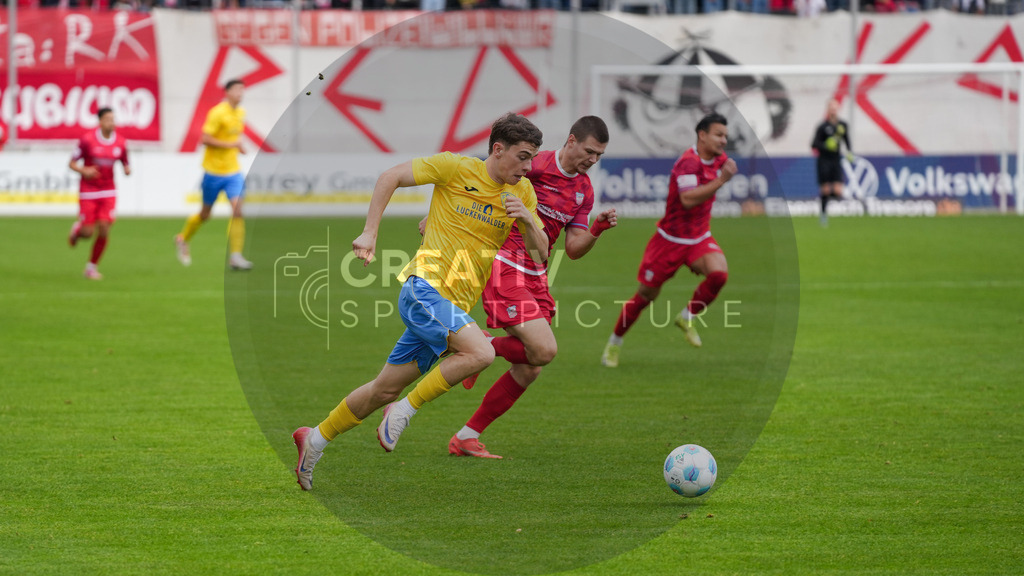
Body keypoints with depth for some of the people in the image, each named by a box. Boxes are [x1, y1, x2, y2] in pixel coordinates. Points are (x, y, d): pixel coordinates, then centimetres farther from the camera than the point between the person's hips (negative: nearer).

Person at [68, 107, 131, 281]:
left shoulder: (120, 142, -1)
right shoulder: (87, 139, -11)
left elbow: (125, 163, 12)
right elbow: (72, 163, -5)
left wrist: (127, 169, -13)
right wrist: (84, 171, -25)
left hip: (108, 191, 3)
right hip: (88, 191, -3)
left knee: (104, 230, -9)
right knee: (88, 232, -5)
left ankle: (92, 267, 8)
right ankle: (77, 229, 35)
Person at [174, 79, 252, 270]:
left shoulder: (241, 113, 8)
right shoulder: (217, 113, -15)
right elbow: (205, 138, -20)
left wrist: (239, 146, 9)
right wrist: (230, 144, -23)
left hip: (233, 171, 5)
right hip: (214, 170, -5)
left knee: (237, 210, -12)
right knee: (205, 214, 8)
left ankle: (235, 256, -11)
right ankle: (182, 239, 36)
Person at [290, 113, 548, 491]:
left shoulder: (523, 192, 10)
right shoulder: (456, 168, -6)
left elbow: (539, 256, 10)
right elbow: (390, 177, 1)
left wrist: (528, 219, -10)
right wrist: (370, 232, -6)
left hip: (455, 305, 6)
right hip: (425, 286, -6)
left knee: (386, 390, 10)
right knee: (481, 352, -28)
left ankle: (316, 439, 25)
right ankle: (406, 410, -14)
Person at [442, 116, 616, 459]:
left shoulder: (584, 190, 10)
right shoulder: (536, 166, -13)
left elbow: (573, 249, 9)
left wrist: (597, 229, -9)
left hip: (534, 276, 8)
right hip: (502, 267, -8)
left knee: (529, 370, 5)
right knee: (544, 350, -22)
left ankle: (466, 438, 14)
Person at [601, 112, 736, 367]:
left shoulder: (718, 159, 3)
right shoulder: (689, 162, -24)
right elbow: (688, 199, -40)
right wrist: (720, 181, -42)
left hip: (699, 239, 6)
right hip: (671, 239, -6)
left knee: (719, 273, -24)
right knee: (647, 295, 4)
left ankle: (688, 317, 1)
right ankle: (615, 342, 26)